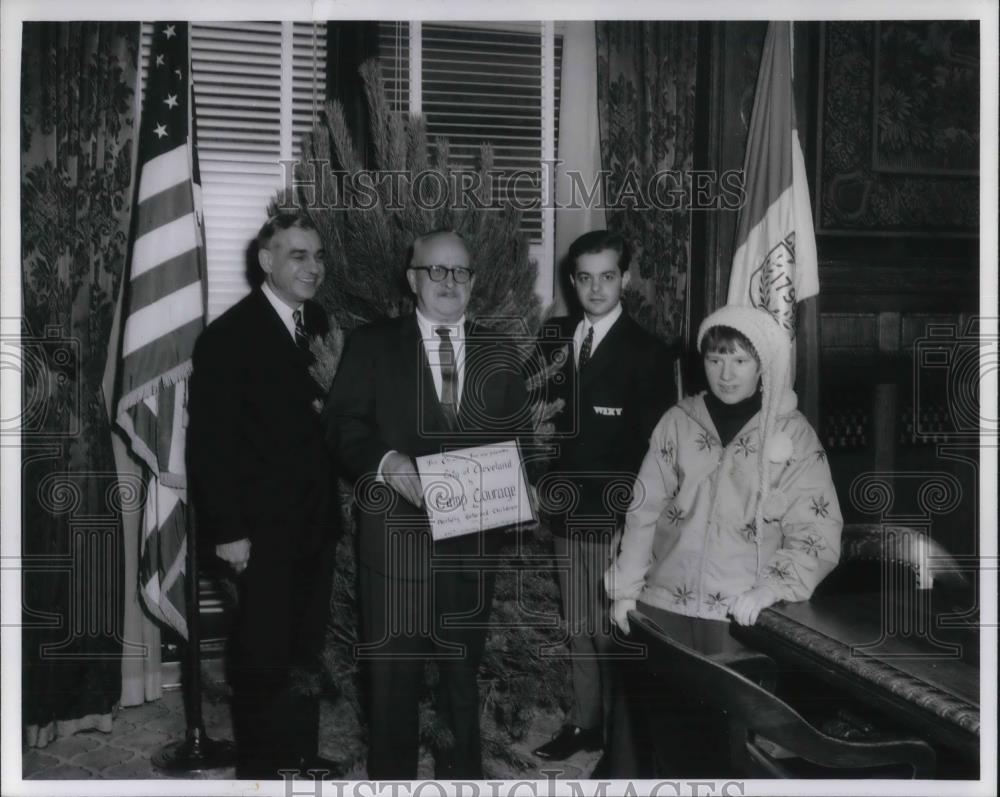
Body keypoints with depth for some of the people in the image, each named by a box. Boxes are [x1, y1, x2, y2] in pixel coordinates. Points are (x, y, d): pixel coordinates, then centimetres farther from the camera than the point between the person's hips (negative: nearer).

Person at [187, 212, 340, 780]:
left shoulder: (319, 324, 7)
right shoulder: (228, 336, -11)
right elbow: (209, 442, -13)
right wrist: (228, 530, -15)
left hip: (316, 519, 6)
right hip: (263, 525, -5)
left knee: (307, 644, 15)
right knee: (262, 648, 6)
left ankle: (301, 749, 31)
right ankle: (259, 763, 23)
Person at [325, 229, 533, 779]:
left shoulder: (499, 355, 11)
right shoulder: (372, 344, 2)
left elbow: (520, 438, 10)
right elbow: (343, 424, -4)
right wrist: (388, 461, -21)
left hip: (474, 535, 3)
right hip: (396, 534, -3)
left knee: (464, 668, 16)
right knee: (392, 671, 4)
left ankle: (462, 772, 31)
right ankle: (390, 774, 21)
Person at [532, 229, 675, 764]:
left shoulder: (648, 353, -9)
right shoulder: (555, 338, 8)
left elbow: (659, 443, -10)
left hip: (618, 514, -5)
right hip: (566, 508, 6)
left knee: (613, 629, 1)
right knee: (576, 626, 15)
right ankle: (584, 722, 29)